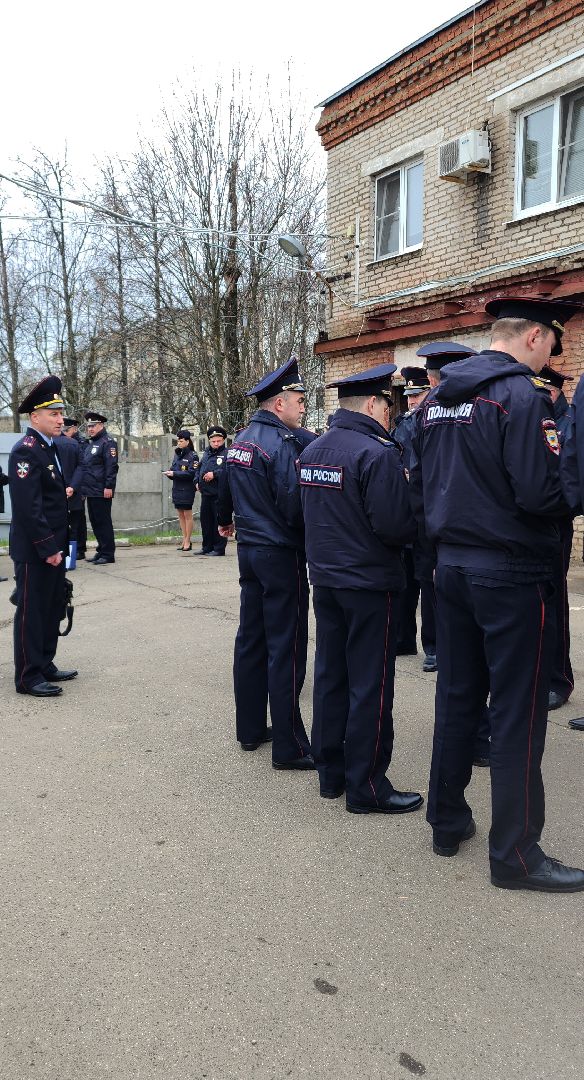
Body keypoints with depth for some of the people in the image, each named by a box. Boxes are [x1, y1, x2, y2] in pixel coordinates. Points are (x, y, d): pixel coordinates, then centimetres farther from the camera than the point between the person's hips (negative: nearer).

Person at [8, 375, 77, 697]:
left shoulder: (51, 447, 13)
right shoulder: (25, 450, -16)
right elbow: (28, 507, -22)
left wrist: (59, 546, 13)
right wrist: (47, 548, -21)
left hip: (53, 547, 9)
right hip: (34, 550, -9)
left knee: (52, 609, 16)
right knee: (31, 611, 1)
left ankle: (45, 665, 28)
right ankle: (29, 677, 10)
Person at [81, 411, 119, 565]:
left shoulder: (108, 442, -8)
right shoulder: (89, 443, 20)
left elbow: (111, 466, -16)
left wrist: (108, 487, -21)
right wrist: (83, 487, 20)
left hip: (101, 492, -9)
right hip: (90, 491, 9)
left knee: (103, 522, -5)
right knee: (94, 522, 12)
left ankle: (108, 554, 0)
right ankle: (101, 551, 21)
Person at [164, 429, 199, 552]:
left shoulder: (193, 455, -8)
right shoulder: (177, 454, 12)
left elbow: (191, 473, -16)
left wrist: (174, 474, -18)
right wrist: (169, 473, -5)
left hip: (187, 489, -7)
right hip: (176, 488, 7)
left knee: (187, 515, 0)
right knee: (180, 514, 10)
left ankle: (188, 541, 6)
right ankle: (184, 539, 17)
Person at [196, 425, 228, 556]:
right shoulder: (206, 453, 17)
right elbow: (199, 469, 27)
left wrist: (214, 474, -22)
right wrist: (198, 481, 12)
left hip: (219, 493, -8)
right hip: (205, 493, 8)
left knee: (219, 520, -3)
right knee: (205, 520, 12)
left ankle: (219, 548, 4)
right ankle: (207, 547, 23)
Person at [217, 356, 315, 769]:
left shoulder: (240, 439, 11)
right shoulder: (282, 444, -17)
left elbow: (226, 487, 24)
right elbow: (295, 507, -23)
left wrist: (225, 520, 42)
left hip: (249, 549, 9)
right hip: (281, 554, -9)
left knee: (251, 639, 15)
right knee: (286, 649, -3)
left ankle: (250, 728, 27)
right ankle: (290, 747, 4)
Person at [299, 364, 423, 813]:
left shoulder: (312, 450, 8)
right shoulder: (377, 453, -18)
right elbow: (395, 525, -22)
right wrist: (420, 524, -3)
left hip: (325, 579, 8)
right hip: (369, 583, -8)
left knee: (330, 675, 15)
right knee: (371, 685, 2)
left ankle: (331, 773, 27)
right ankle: (366, 786, 12)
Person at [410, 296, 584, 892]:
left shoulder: (436, 398, 10)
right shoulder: (522, 396, -15)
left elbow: (419, 485, 13)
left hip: (453, 567, 8)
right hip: (512, 573, -7)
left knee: (456, 696, 16)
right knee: (518, 713, 2)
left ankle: (447, 821, 29)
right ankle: (515, 853, 14)